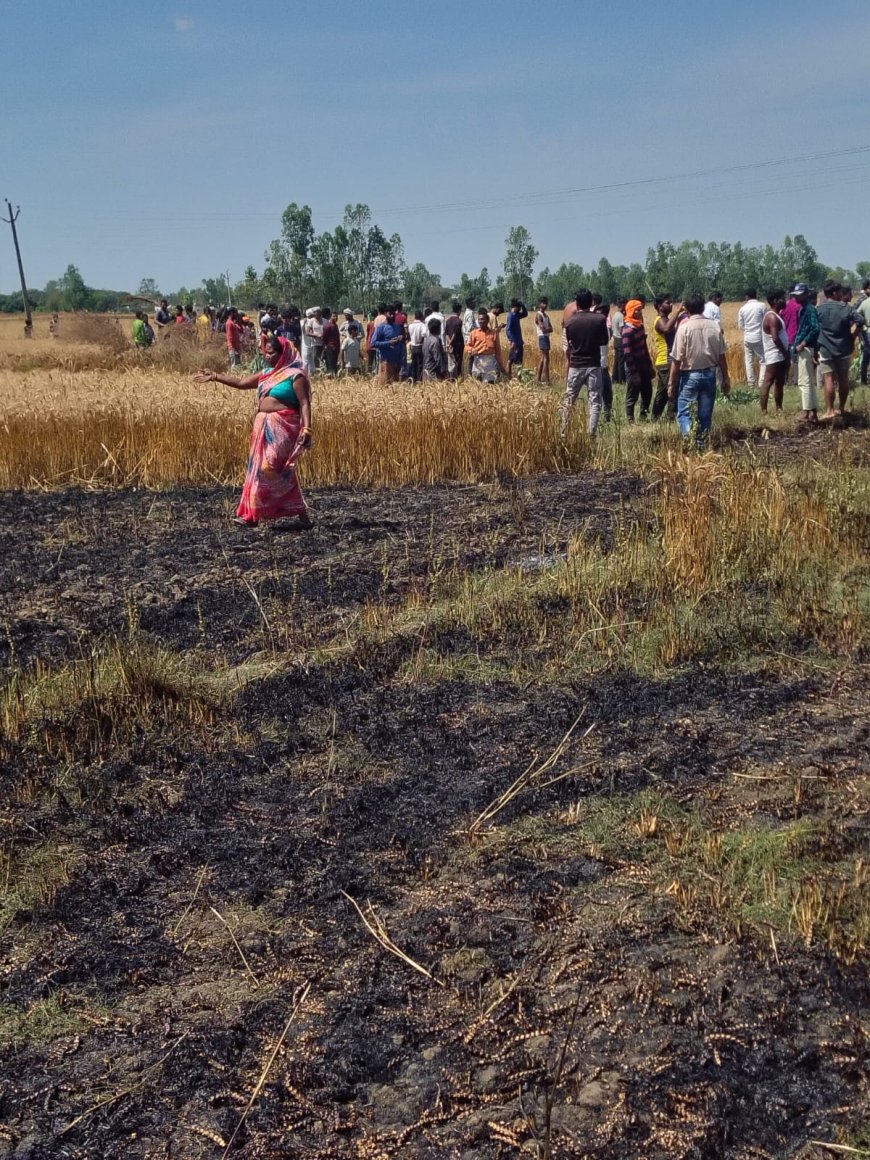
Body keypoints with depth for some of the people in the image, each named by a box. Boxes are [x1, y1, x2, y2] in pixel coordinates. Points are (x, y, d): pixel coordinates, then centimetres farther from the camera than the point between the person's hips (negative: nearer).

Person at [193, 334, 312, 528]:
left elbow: (305, 404, -12)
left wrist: (306, 429, -23)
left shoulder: (295, 375, -6)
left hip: (282, 429, -8)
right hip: (264, 428, 8)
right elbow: (241, 383, 21)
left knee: (269, 469, -10)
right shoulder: (267, 373, 16)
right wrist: (215, 377, 16)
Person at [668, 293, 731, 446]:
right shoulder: (715, 326, 1)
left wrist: (671, 384, -6)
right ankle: (701, 444, 16)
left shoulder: (684, 327, -11)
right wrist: (725, 379, 12)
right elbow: (722, 356, 3)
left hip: (690, 375, -4)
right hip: (710, 374, 4)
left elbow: (677, 359, -12)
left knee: (684, 412, 2)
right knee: (705, 415, 11)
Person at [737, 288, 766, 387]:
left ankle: (751, 382, 9)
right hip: (759, 337, -2)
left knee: (749, 361, 10)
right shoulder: (762, 306, -8)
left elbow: (740, 326, 7)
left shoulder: (743, 308, 0)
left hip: (748, 338, 2)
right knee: (763, 360, 5)